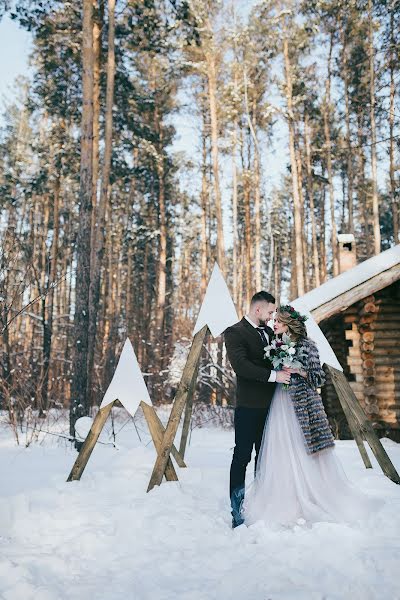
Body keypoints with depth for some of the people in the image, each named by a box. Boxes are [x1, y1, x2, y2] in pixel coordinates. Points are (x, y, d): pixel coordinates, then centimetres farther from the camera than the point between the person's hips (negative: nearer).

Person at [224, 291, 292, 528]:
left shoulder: (269, 332, 15)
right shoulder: (235, 332, -8)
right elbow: (241, 365, -21)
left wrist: (286, 369, -5)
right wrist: (273, 375, -24)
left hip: (270, 404, 7)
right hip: (249, 405, -7)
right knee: (242, 456, -2)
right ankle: (237, 511, 5)